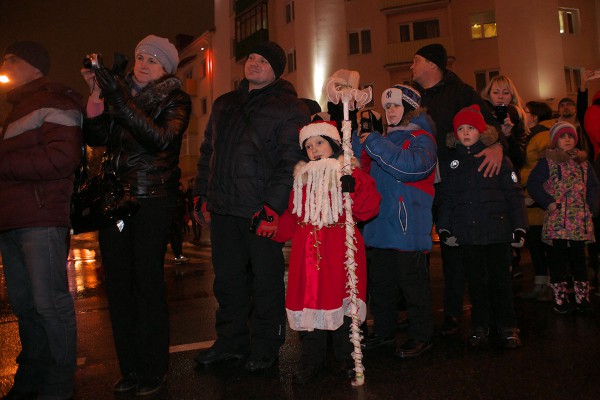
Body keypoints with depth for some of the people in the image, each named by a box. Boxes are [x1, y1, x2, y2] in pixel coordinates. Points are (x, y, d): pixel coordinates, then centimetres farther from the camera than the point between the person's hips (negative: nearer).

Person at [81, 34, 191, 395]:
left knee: (148, 281, -5)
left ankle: (154, 370, 9)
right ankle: (130, 368, 18)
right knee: (118, 281, 6)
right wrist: (96, 95, -8)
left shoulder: (176, 99, 2)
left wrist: (121, 102, -21)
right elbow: (95, 138, 4)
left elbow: (161, 139, -17)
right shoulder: (120, 92, 14)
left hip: (154, 200, -5)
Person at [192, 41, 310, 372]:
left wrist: (272, 207, -19)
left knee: (266, 282, 5)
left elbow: (290, 162, -12)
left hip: (261, 211, -6)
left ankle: (265, 347, 22)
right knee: (227, 278, 14)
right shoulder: (225, 104, 18)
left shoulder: (289, 108, -2)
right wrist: (202, 195, 14)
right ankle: (231, 340, 31)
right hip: (223, 209, 6)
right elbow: (207, 152, 22)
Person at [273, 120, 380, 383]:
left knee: (341, 301, 3)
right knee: (307, 301, 5)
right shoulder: (301, 177, 15)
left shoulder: (350, 173, 1)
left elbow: (368, 208, -10)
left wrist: (353, 189, -25)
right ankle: (311, 359, 23)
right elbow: (291, 217, 18)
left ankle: (347, 357, 24)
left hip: (340, 251, -3)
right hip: (307, 251, 4)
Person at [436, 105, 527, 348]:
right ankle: (480, 326, 21)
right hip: (467, 234, 2)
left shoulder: (498, 158, 0)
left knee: (500, 280, 6)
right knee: (476, 281, 9)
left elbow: (514, 195, 0)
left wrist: (519, 227, -5)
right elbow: (447, 198, 11)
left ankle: (507, 326, 19)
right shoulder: (453, 161, 9)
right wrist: (444, 228, 4)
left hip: (497, 231, -2)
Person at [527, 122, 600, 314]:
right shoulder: (548, 161, 1)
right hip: (557, 221, -4)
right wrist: (549, 203, -12)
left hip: (580, 220, 4)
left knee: (579, 258, 8)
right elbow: (533, 184, -5)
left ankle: (582, 297, 17)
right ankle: (560, 299, 11)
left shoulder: (583, 162, 14)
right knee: (558, 259, 1)